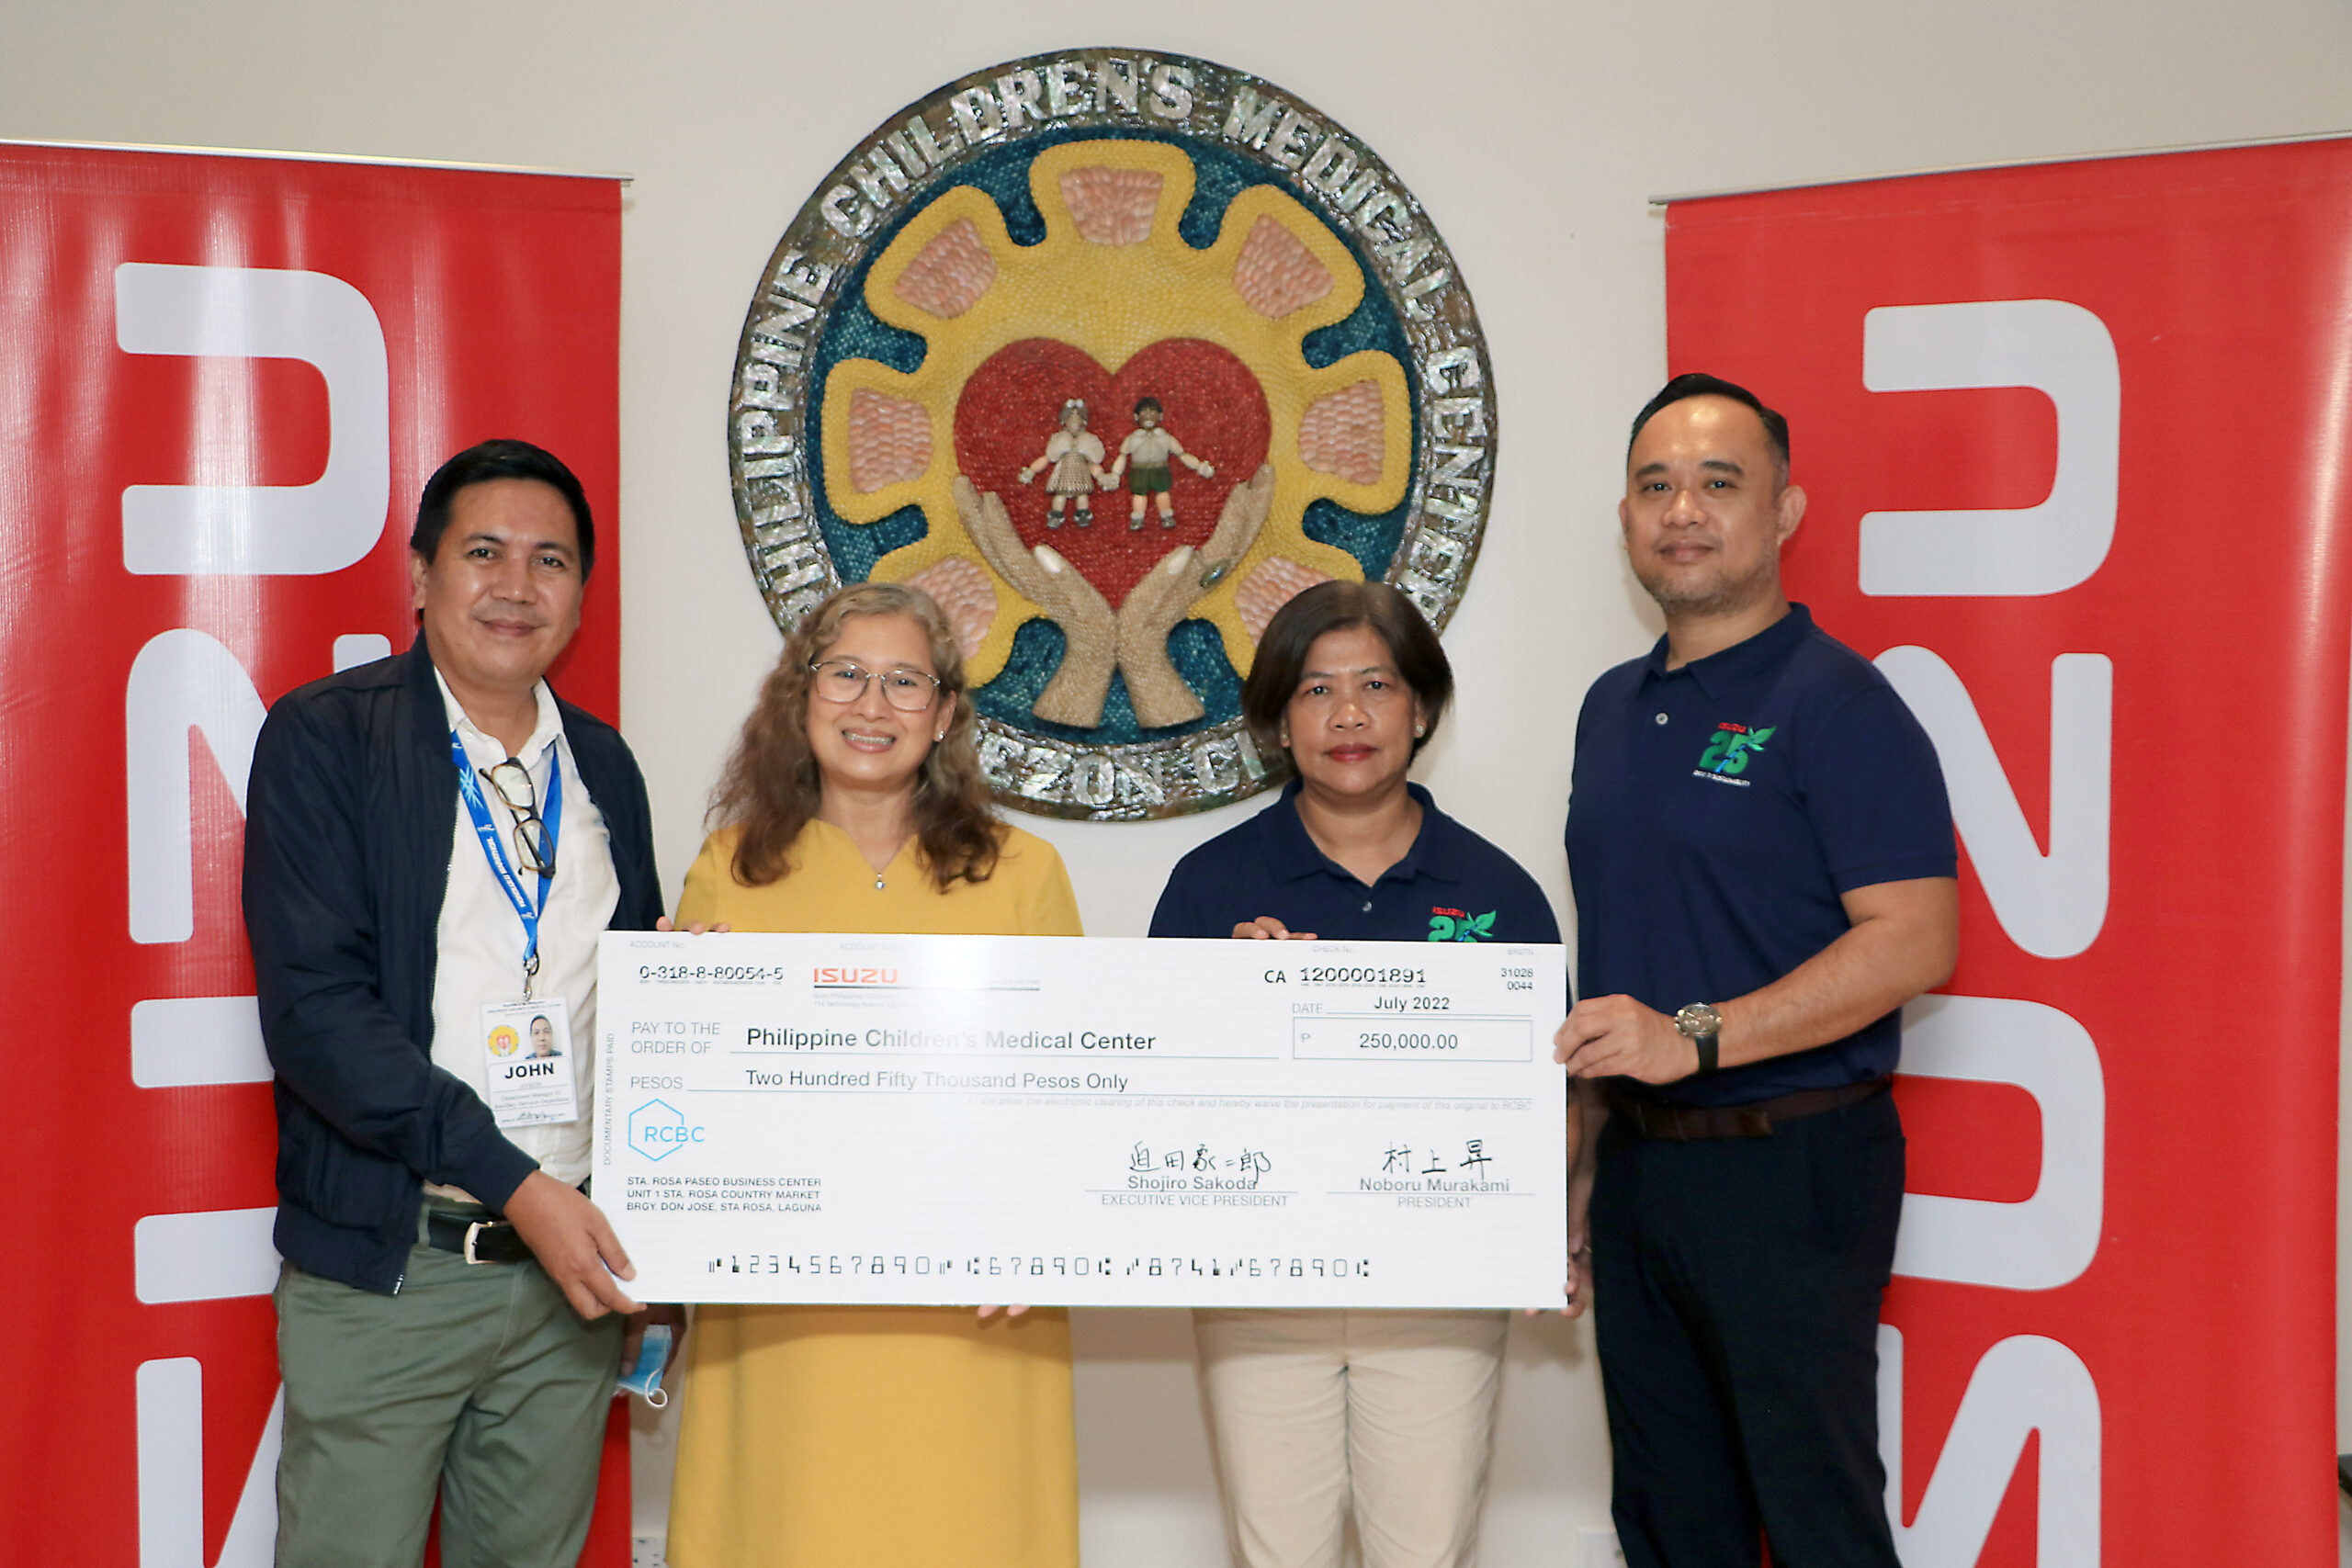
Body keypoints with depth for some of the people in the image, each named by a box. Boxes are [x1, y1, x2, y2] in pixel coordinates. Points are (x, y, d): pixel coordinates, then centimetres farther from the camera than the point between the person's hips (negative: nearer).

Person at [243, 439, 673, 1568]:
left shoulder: (603, 764, 11)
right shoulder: (324, 737, -5)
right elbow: (312, 1009, -14)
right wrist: (512, 1183, -19)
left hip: (569, 1261, 5)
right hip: (382, 1268, -4)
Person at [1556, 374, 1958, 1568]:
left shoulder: (1837, 704, -11)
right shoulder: (1614, 707, 13)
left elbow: (1914, 941, -19)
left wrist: (1695, 1037, -26)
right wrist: (1594, 1151, 16)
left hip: (1788, 1166, -7)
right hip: (1639, 1168, 8)